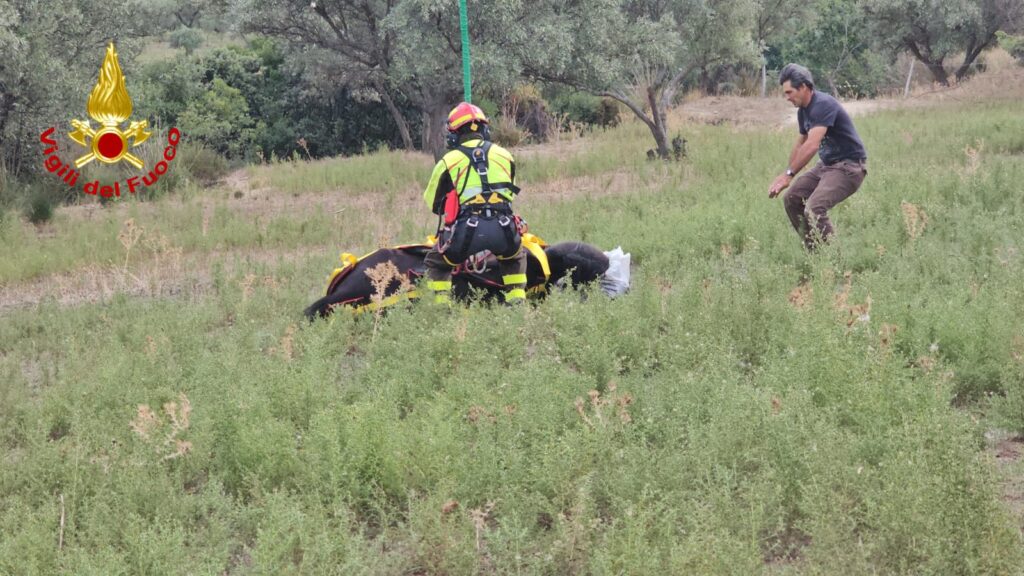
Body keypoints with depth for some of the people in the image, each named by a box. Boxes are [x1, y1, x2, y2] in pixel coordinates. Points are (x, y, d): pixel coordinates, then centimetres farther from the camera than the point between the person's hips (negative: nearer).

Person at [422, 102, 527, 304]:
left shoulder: (449, 161, 10)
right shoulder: (504, 155, 19)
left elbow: (433, 202, 19)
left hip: (466, 229, -2)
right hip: (503, 228, 2)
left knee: (436, 264, 23)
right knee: (515, 257, 34)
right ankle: (517, 301, 18)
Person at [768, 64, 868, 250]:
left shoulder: (823, 105, -22)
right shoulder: (803, 111, 8)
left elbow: (812, 145, -30)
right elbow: (800, 145, 20)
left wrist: (789, 174, -28)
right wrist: (787, 175, 15)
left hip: (848, 167, -10)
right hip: (826, 165, 10)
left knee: (814, 209, -26)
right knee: (791, 199, 7)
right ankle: (814, 251, 15)